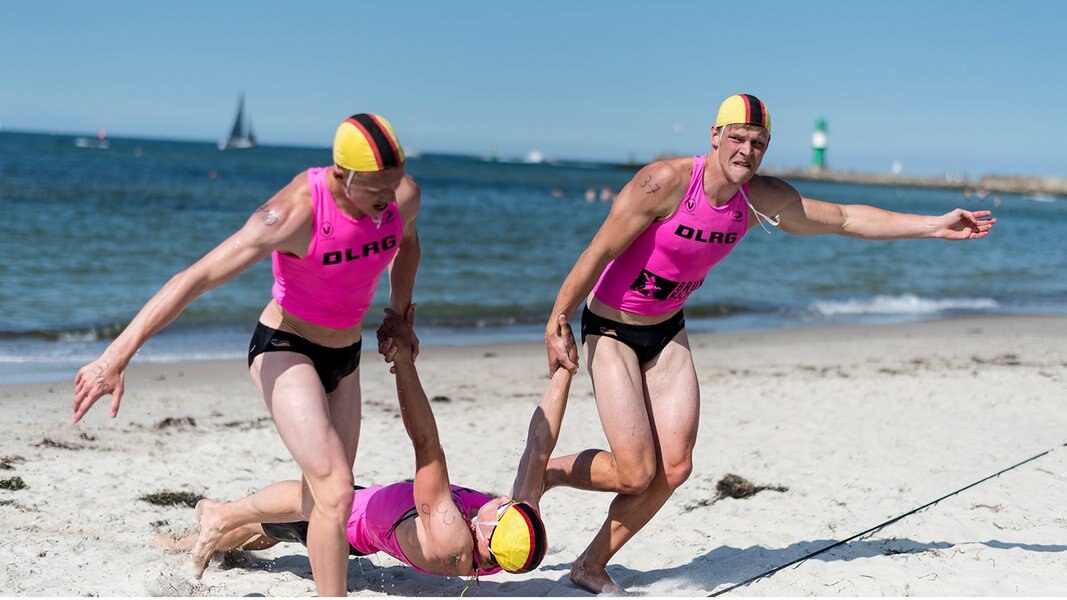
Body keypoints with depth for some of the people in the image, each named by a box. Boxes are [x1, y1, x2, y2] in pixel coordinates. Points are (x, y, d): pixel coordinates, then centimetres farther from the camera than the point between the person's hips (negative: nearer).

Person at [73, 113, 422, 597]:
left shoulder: (404, 195, -13)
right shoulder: (295, 213, -31)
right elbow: (195, 279, -31)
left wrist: (400, 316, 12)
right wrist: (116, 357, -35)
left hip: (344, 356, 7)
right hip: (285, 352, -7)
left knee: (320, 494, 17)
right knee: (335, 491, -21)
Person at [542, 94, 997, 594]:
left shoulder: (762, 199, -5)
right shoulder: (665, 182, -24)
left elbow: (846, 219, 4)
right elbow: (598, 252, -19)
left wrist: (935, 226, 2)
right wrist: (557, 324, -18)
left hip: (667, 332, 6)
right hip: (610, 329, -6)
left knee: (674, 469, -5)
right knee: (635, 474, -13)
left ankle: (591, 566, 12)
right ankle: (543, 471, 16)